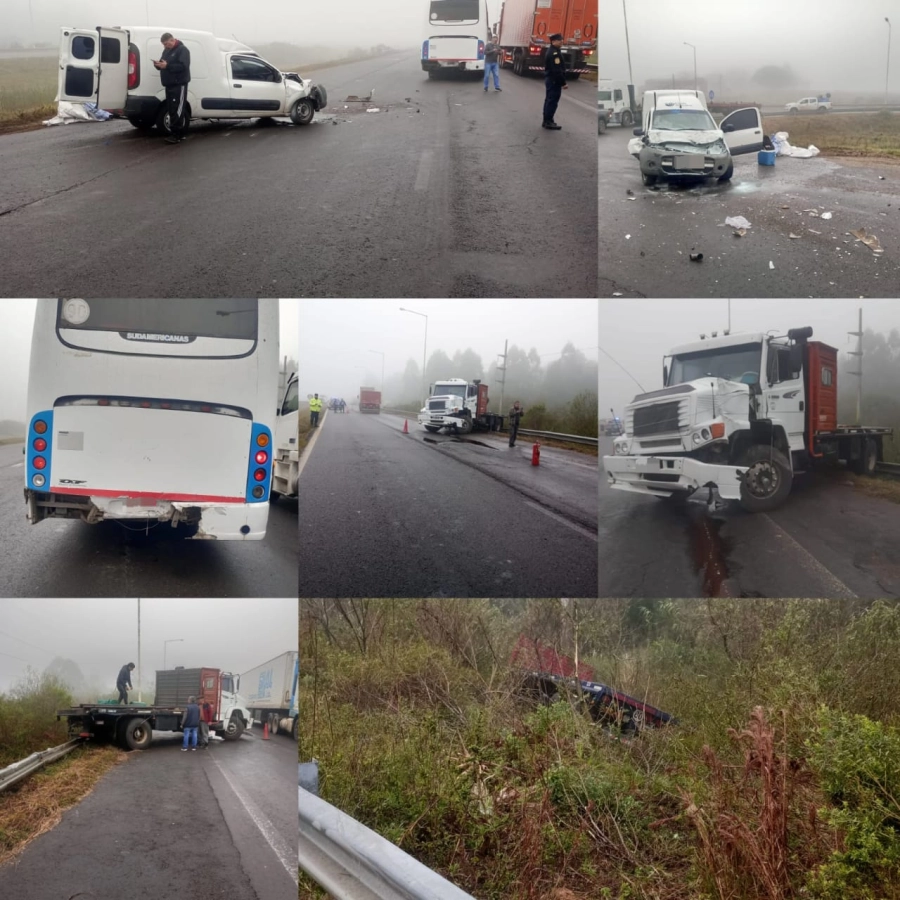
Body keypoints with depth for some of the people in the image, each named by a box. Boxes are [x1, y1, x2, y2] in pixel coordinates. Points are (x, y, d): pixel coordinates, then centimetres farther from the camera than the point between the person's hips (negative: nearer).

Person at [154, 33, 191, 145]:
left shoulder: (182, 50, -8)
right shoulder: (166, 51, 19)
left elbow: (183, 66, -20)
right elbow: (165, 65, 23)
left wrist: (167, 66, -27)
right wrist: (159, 64, -2)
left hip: (179, 84, -9)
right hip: (170, 84, 9)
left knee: (177, 110, -13)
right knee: (172, 110, 8)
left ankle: (176, 135, -15)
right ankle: (180, 134, 13)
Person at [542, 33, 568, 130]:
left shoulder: (552, 51, 15)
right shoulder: (555, 53, -19)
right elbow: (557, 70, -25)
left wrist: (561, 82, 23)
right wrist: (563, 83, -23)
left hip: (550, 79, 11)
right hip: (554, 80, -11)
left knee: (549, 100, 15)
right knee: (553, 100, -7)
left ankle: (546, 121, 21)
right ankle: (548, 122, -5)